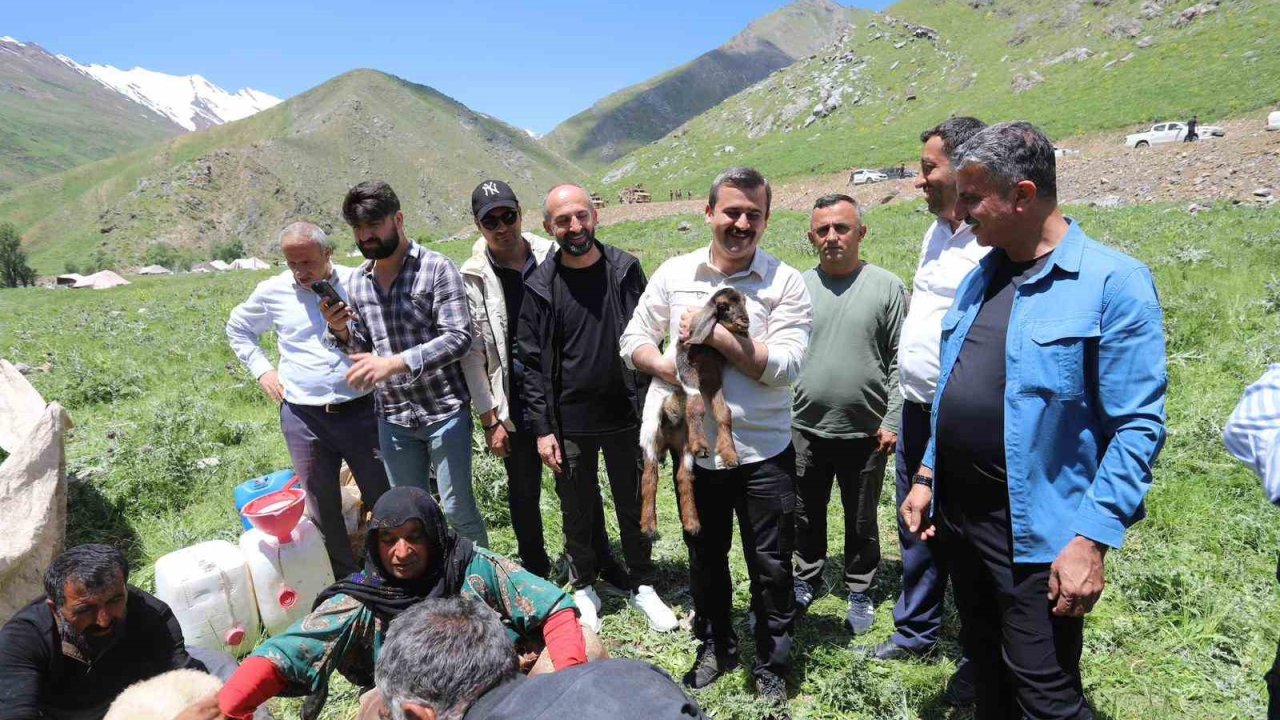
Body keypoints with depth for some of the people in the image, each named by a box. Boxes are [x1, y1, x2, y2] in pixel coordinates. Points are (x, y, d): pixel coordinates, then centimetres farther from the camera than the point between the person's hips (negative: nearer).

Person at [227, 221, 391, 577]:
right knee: (323, 508, 12)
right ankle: (346, 583, 27)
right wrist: (261, 369, 10)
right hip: (303, 417, 2)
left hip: (361, 410, -1)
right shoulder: (273, 292, 3)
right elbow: (237, 328, 22)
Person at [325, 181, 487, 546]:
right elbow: (365, 349, 15)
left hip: (444, 410, -5)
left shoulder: (437, 268, -11)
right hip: (393, 417, 5)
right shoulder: (358, 281, 8)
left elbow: (458, 338, -19)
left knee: (458, 509, 3)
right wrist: (343, 331, -7)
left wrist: (394, 363, -29)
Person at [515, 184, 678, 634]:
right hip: (570, 423, 0)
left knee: (634, 506, 13)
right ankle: (584, 587, 35)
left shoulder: (625, 269, -2)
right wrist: (542, 429, -7)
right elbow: (533, 363, -3)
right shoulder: (540, 287, -4)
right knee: (578, 511, 13)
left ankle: (642, 585, 33)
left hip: (626, 415, 1)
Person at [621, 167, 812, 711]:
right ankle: (715, 647, 43)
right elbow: (634, 341, 4)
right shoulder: (674, 274, 0)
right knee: (705, 558, 20)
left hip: (763, 453, -2)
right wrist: (669, 369, -15)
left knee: (771, 566, 11)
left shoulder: (784, 282, -8)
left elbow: (785, 366, -17)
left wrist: (716, 335, -20)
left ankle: (772, 666, 34)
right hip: (695, 449, 3)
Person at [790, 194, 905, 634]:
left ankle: (859, 593, 34)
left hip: (865, 432, -2)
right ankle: (807, 582, 37)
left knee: (862, 522, 14)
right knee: (806, 516, 16)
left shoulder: (886, 286, -3)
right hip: (804, 430, 2)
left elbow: (899, 360, -3)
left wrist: (893, 420, -7)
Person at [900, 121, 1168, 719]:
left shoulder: (1113, 281, -13)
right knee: (987, 671, 22)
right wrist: (926, 477, 13)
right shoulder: (980, 278, 9)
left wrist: (1091, 539, -20)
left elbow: (1138, 427, -16)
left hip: (1037, 531, -7)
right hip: (956, 514, 7)